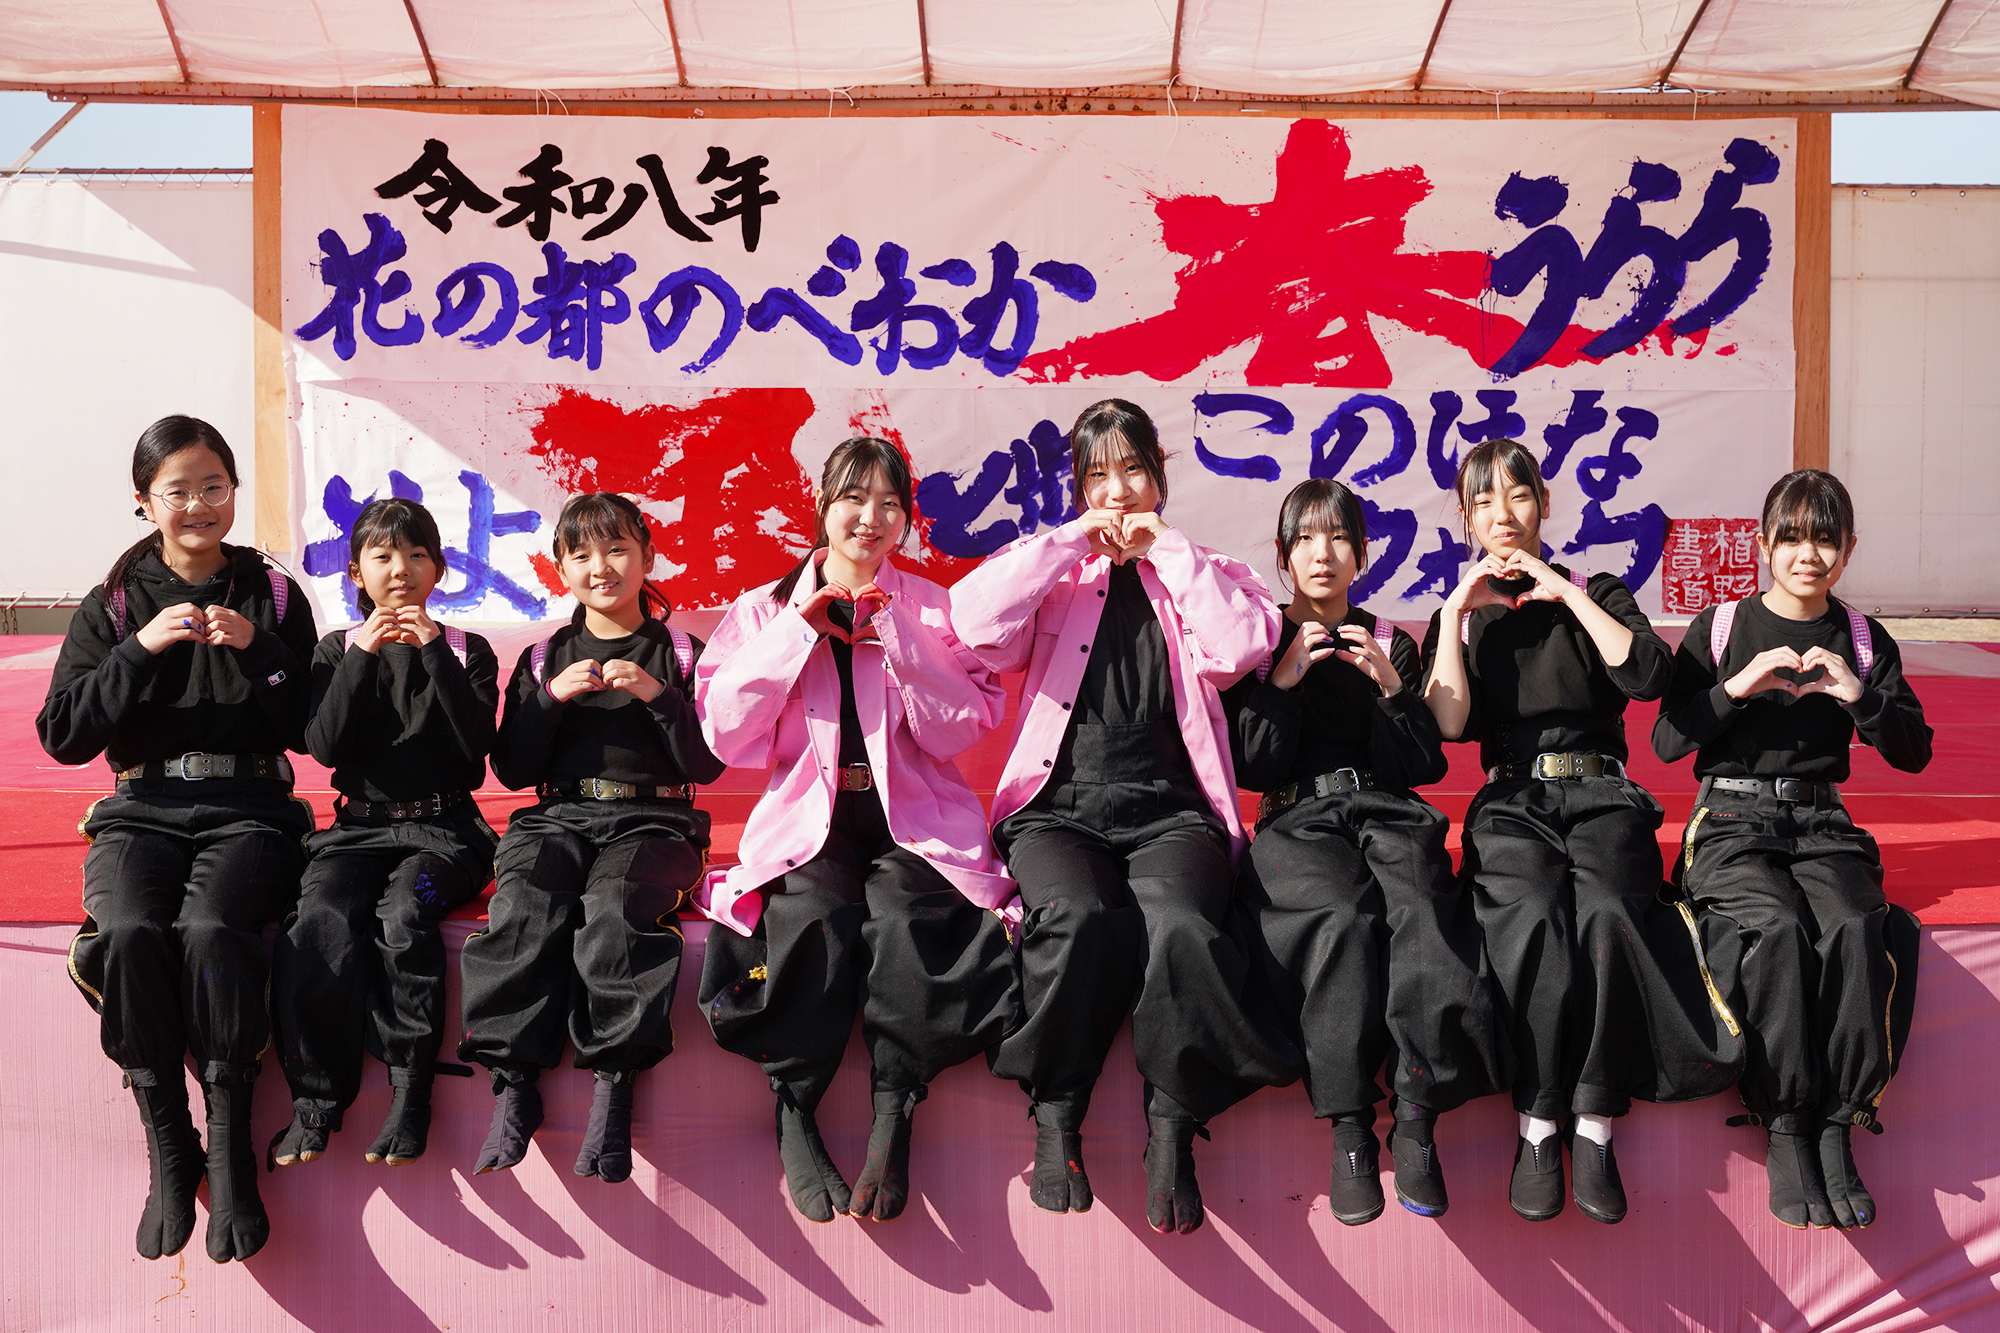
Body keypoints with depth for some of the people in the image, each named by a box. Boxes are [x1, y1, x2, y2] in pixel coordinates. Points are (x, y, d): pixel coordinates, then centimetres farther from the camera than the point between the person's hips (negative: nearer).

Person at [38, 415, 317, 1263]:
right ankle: (168, 1149, -16)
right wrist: (141, 649, -8)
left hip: (248, 810, -1)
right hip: (142, 811, 1)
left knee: (210, 930, -33)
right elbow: (62, 735, 2)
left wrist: (255, 650, -9)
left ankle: (229, 1146, -21)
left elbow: (309, 732, 5)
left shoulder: (274, 596, 10)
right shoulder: (113, 605, 12)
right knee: (130, 934, -30)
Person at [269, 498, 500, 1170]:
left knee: (403, 912, -33)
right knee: (323, 924, -29)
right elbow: (325, 744, -2)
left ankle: (412, 1090, -23)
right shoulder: (337, 649, 13)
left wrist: (435, 652, -12)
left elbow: (475, 744, -7)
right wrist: (364, 656, -10)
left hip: (441, 825, -2)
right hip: (359, 824, 2)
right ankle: (317, 1095, -18)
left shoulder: (466, 650, 9)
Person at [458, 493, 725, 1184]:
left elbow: (708, 764, 2)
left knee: (612, 906, -35)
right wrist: (551, 697, -4)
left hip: (652, 819, -2)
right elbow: (512, 769, 10)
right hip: (558, 816, 2)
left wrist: (657, 696, -11)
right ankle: (513, 1082, -25)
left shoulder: (681, 654, 12)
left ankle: (614, 1077, -27)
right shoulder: (543, 659, 18)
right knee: (526, 907, -31)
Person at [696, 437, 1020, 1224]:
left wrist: (897, 636, -8)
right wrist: (800, 629, -4)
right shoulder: (766, 609, 13)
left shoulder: (932, 610, 12)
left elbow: (957, 734, 1)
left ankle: (893, 1120, -21)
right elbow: (726, 734, 1)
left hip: (914, 817, 0)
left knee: (903, 915, -33)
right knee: (816, 916, -33)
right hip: (810, 817, 0)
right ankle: (794, 1121, -19)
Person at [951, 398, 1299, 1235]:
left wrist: (1166, 549, 4)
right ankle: (1055, 1124, -18)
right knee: (1076, 919, -33)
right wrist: (1072, 539, 2)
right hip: (1059, 805, 0)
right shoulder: (1053, 570, 20)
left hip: (1168, 806, 0)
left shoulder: (1199, 575, 21)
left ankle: (1171, 1135, -21)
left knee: (1182, 926, -33)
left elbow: (1245, 644, -3)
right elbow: (975, 622, -3)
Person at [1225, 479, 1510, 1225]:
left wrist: (1391, 686, -3)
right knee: (1343, 917, -35)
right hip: (1297, 821, -2)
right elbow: (1251, 768, 5)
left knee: (1420, 910, -34)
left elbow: (1422, 765, 11)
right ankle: (1349, 1132, -30)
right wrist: (1285, 680, -4)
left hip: (1387, 813, 2)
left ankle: (1416, 1116, -28)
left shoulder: (1392, 645, 20)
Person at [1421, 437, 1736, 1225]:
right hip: (1511, 804, 0)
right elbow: (1450, 725, 1)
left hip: (1601, 796, 0)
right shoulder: (1459, 614, 17)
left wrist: (1567, 594, -4)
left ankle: (1594, 1127, -26)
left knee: (1605, 917, -33)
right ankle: (1537, 1126, -26)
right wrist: (1456, 611, -1)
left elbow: (1649, 676, -6)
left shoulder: (1596, 593, 15)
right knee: (1534, 921, -33)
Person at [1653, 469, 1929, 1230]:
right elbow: (1667, 741, -1)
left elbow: (1913, 754, 8)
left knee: (1855, 929, -30)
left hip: (1821, 824, 2)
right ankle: (1784, 1132, -22)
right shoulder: (1719, 628, 6)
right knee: (1780, 928, -33)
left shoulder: (1864, 641, 13)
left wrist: (1861, 696, -9)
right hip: (1731, 823, -2)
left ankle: (1835, 1126, -20)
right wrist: (1738, 686, -14)